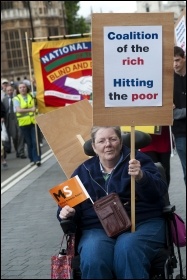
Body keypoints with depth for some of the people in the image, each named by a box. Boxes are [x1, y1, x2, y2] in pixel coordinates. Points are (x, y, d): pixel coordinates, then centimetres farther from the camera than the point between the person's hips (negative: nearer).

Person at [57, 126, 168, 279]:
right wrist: (66, 212, -3)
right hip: (98, 228, 2)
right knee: (93, 258, -33)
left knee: (127, 249, -37)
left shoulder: (138, 160, 8)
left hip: (143, 223, -2)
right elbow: (71, 203, 21)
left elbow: (159, 191, -7)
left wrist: (141, 177, -28)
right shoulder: (83, 171, 17)